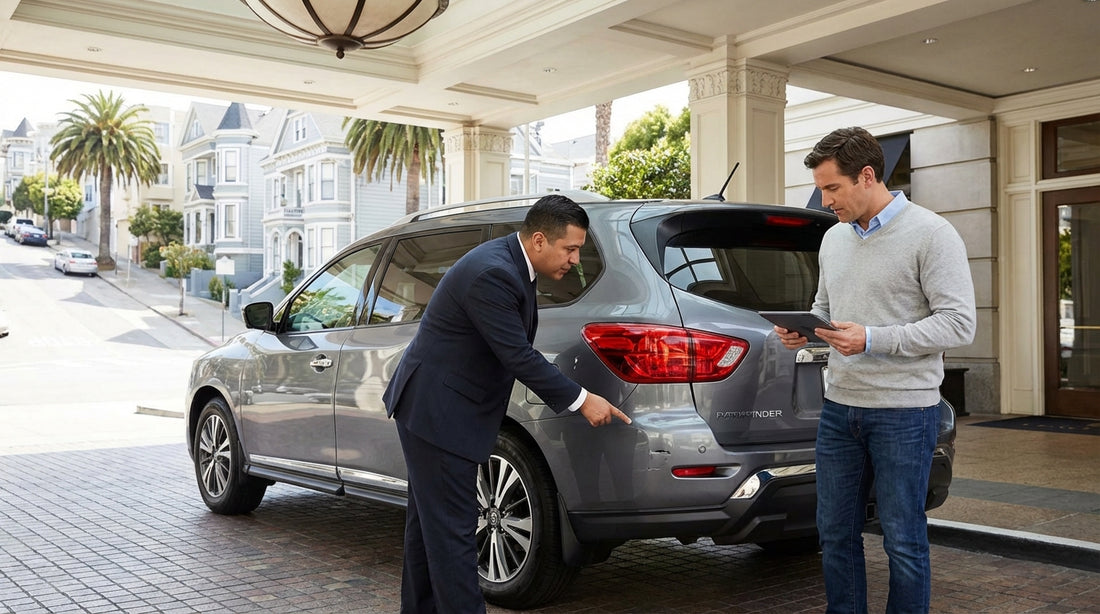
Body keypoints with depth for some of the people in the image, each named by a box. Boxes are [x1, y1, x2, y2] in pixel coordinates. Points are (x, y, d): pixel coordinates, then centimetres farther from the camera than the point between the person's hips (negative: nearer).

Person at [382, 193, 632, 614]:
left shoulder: (508, 264, 6)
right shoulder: (493, 274, -25)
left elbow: (517, 350, 15)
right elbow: (517, 356, -24)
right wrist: (580, 401, -18)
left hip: (430, 409, 11)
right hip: (438, 412, -11)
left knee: (429, 524, 18)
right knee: (453, 531, -7)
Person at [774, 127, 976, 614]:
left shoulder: (931, 234, -9)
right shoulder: (834, 239, 12)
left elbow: (958, 323, -15)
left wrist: (872, 340, -22)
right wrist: (801, 331, 0)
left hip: (904, 412, -6)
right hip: (839, 407, 7)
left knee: (903, 541, 3)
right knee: (835, 532, 13)